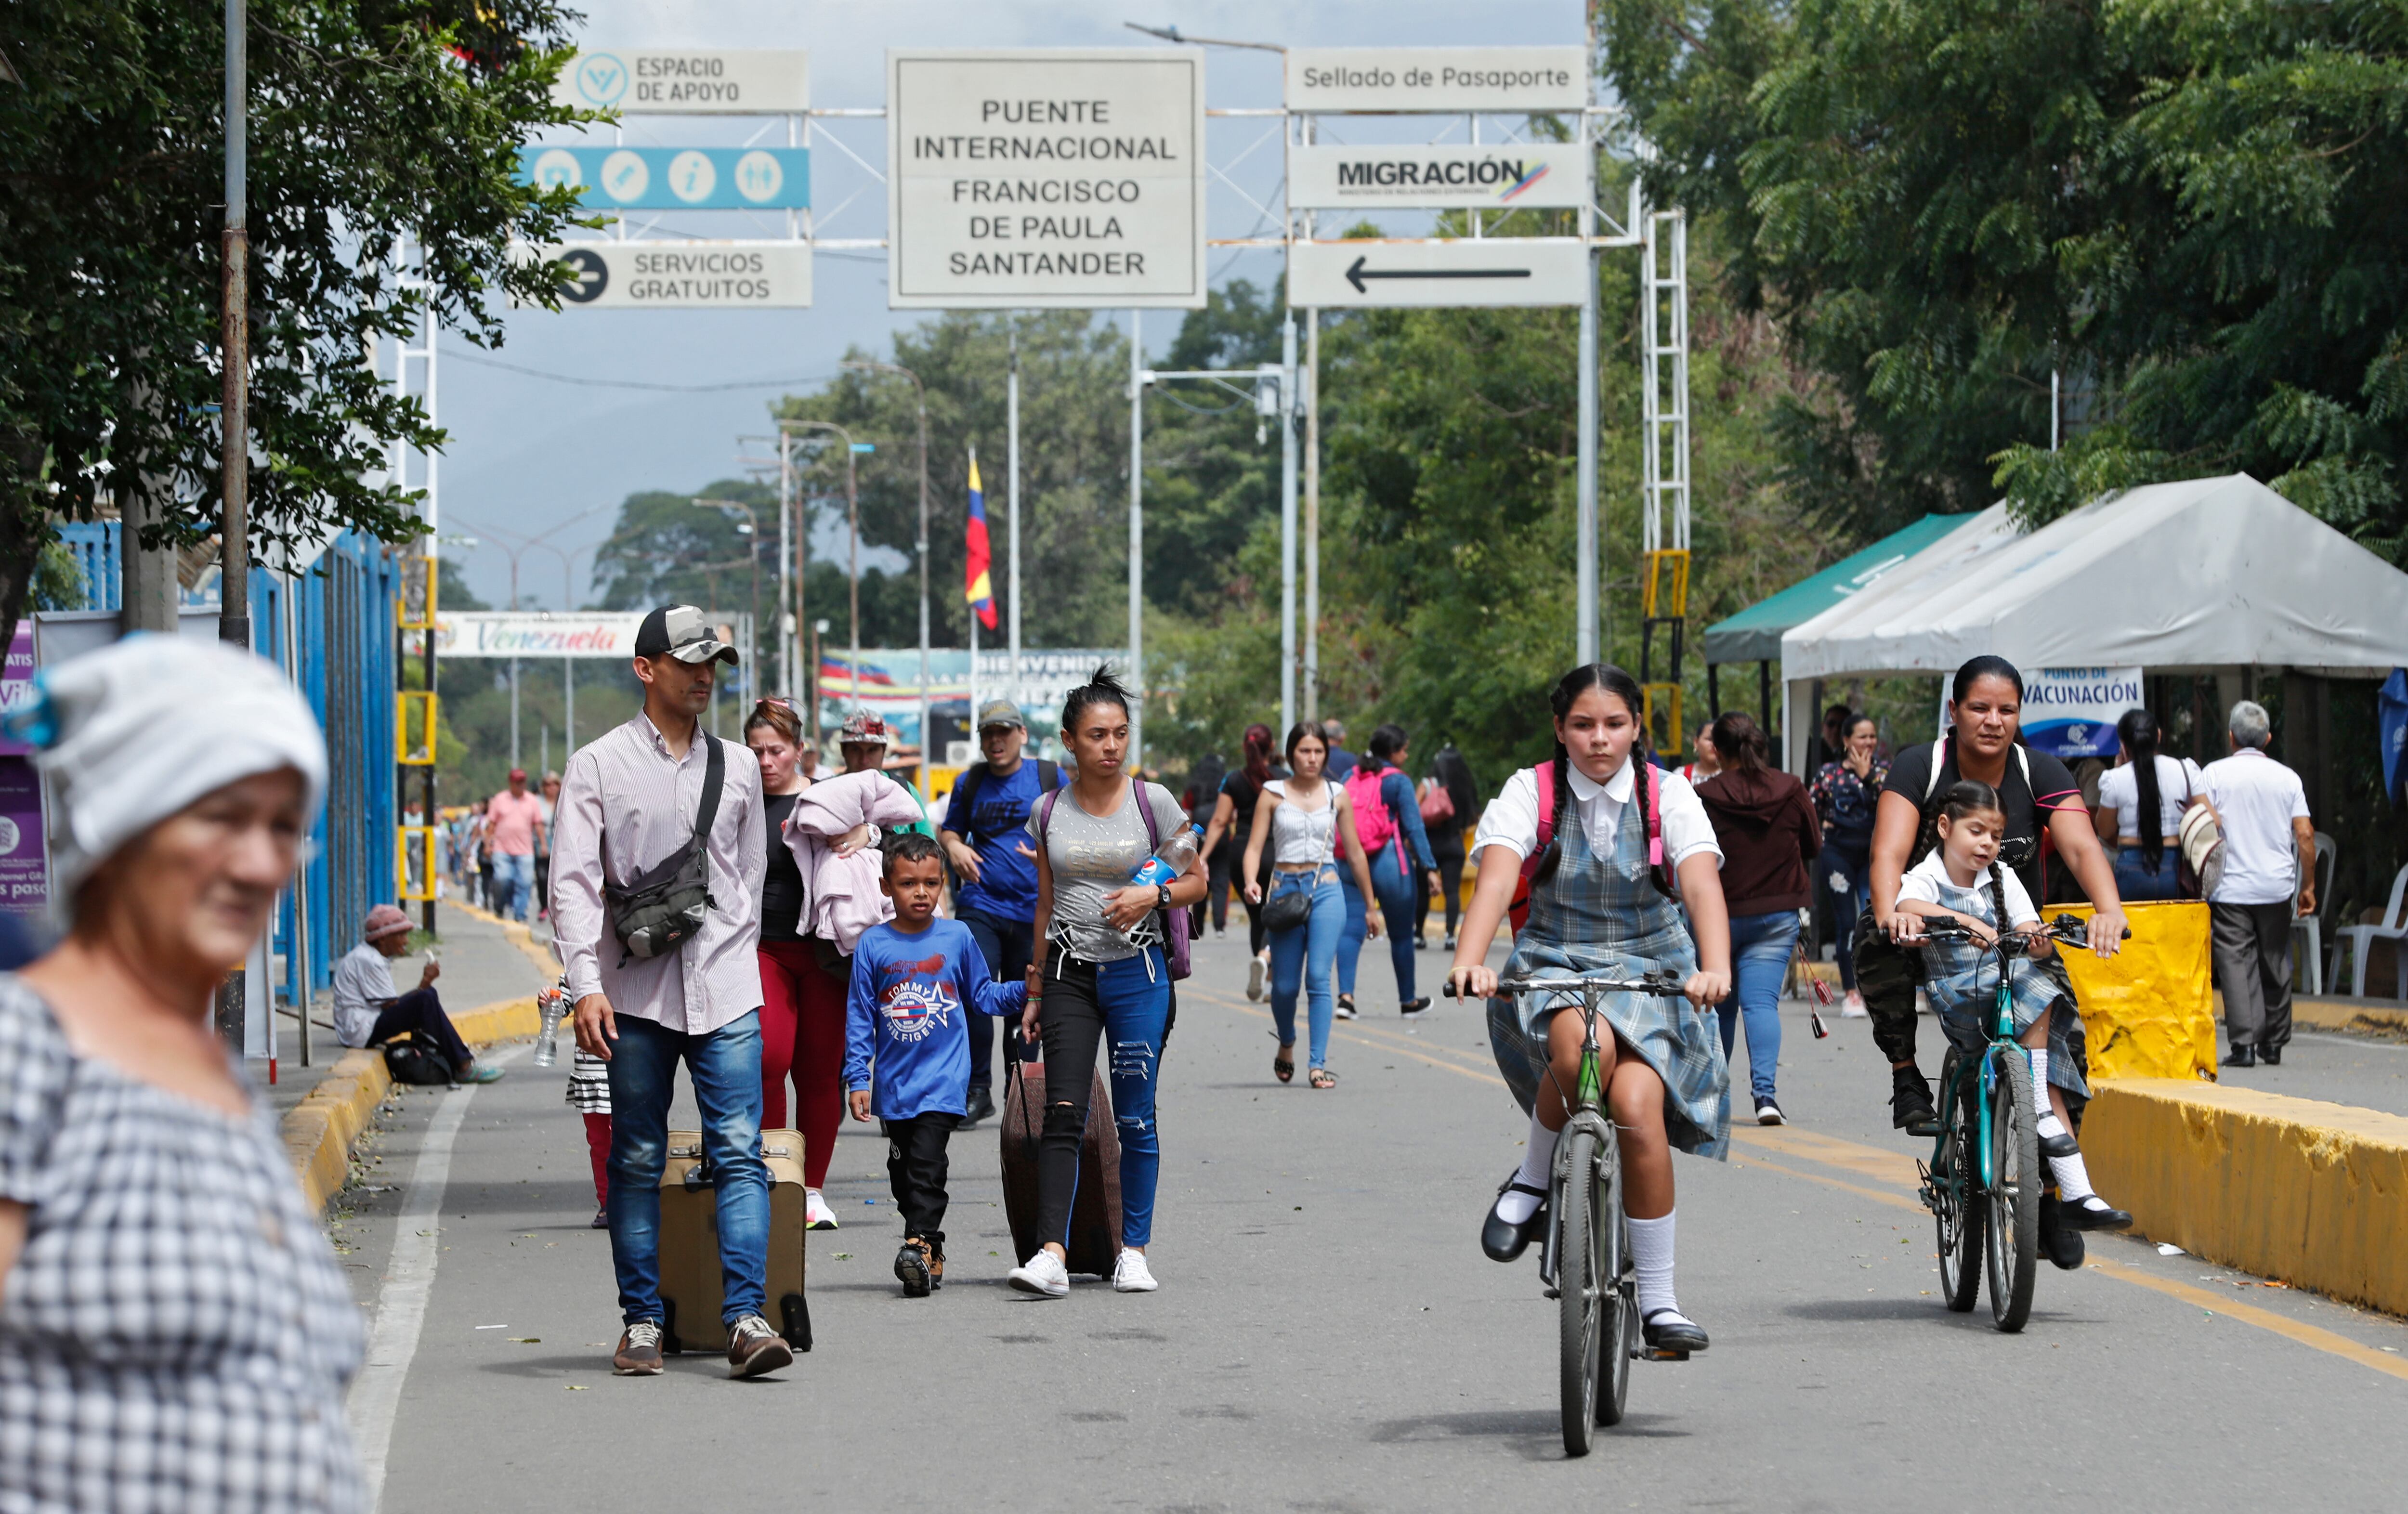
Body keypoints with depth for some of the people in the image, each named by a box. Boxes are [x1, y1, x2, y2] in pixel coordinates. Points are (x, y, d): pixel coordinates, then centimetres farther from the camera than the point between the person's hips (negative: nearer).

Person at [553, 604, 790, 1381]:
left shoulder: (737, 766, 13)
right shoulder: (598, 766, 2)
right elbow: (572, 883, -4)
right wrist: (586, 985, -14)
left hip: (725, 993, 2)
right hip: (637, 993, -2)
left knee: (739, 1150, -9)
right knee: (637, 1160, 3)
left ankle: (746, 1318, -13)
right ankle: (641, 1321, 11)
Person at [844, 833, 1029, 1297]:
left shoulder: (957, 937, 3)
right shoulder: (873, 945, 1)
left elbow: (983, 996, 14)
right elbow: (860, 1018, 3)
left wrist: (1025, 990, -3)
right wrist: (858, 1080, -1)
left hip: (943, 1079, -2)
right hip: (895, 1082, 3)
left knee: (926, 1164, -16)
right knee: (902, 1171, 10)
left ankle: (919, 1245, -19)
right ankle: (931, 1253, 21)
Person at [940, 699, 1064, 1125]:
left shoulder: (1049, 778, 4)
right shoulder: (970, 783, 10)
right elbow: (950, 830, 21)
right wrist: (955, 848, -2)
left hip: (1034, 910, -1)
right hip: (980, 906, 1)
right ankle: (977, 1091, -5)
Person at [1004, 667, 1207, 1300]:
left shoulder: (1152, 802, -1)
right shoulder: (1049, 812, 6)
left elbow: (1197, 880, 5)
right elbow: (1045, 904, 13)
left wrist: (1152, 895, -16)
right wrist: (1036, 992, 14)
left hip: (1137, 972, -1)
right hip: (1070, 974, 1)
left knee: (1135, 1118, 1)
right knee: (1062, 1113, -10)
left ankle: (1134, 1249, 12)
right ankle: (1052, 1255, -17)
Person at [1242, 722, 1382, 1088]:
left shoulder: (1337, 795, 8)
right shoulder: (1273, 794, 4)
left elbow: (1354, 852, 14)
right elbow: (1255, 846, 0)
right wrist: (1251, 882, -21)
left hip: (1326, 890, 0)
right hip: (1285, 889, 0)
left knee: (1318, 977, -13)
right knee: (1284, 985, 3)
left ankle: (1318, 1064, -13)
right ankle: (1287, 1045, 32)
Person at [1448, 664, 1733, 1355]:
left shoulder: (1668, 794, -3)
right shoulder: (1531, 792, -4)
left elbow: (1702, 884, -18)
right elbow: (1497, 877, -20)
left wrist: (1716, 968, -37)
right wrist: (1469, 961, -39)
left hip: (1649, 971, 1)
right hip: (1555, 967, -1)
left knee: (1637, 1103, -24)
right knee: (1580, 1045, -37)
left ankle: (1659, 1299, -11)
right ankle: (1534, 1180, -8)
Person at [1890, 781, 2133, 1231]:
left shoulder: (2002, 879, 12)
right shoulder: (1926, 878, -3)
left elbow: (2033, 941, 3)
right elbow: (1908, 905, -29)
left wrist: (2039, 941, -21)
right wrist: (1964, 920, -43)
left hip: (2007, 996, 5)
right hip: (1955, 999, -5)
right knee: (2035, 994, -29)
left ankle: (2077, 1194, -11)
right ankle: (2040, 1113, -23)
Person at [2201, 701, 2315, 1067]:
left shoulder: (2215, 773, -3)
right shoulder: (2287, 778, 3)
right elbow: (2305, 835, -1)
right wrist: (2308, 886, 8)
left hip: (2230, 889, -3)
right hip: (2277, 888, 3)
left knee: (2236, 964, -4)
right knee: (2276, 966, 12)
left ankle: (2244, 1043, -14)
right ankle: (2274, 1045, 18)